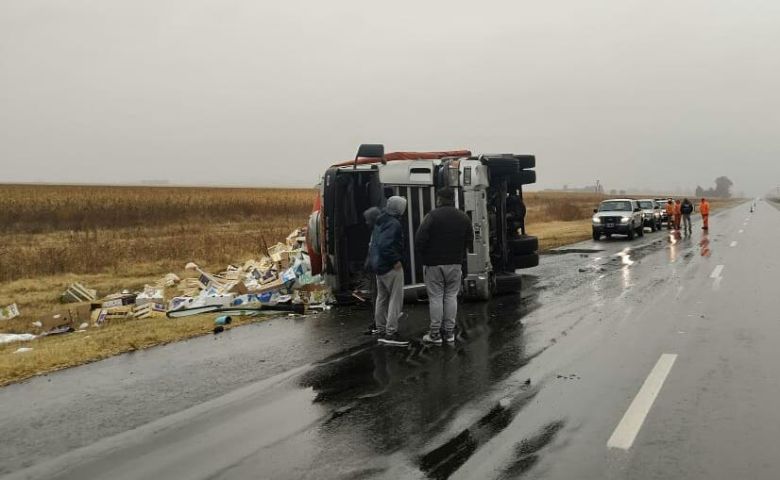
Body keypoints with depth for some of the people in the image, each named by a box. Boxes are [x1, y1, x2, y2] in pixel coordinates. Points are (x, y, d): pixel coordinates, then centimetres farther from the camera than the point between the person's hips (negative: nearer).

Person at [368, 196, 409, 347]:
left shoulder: (380, 222, 12)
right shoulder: (393, 223, -19)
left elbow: (375, 243, 18)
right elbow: (385, 245, -28)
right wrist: (396, 260, -21)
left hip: (378, 265, 10)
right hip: (391, 267, -10)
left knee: (382, 298, 15)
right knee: (396, 298, -6)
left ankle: (381, 331, 23)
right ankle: (391, 333, -7)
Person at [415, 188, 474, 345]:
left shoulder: (432, 215, -13)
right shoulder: (464, 217, 4)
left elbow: (419, 239, -17)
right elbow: (469, 239, 8)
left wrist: (422, 255, -1)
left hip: (433, 263, -4)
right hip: (455, 263, 4)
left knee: (435, 297, 2)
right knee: (451, 296, 11)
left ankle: (435, 334, 6)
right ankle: (449, 332, 14)